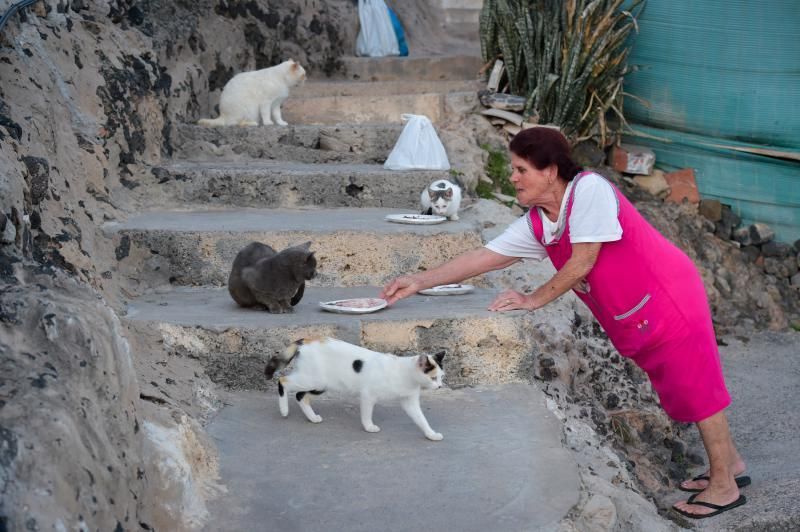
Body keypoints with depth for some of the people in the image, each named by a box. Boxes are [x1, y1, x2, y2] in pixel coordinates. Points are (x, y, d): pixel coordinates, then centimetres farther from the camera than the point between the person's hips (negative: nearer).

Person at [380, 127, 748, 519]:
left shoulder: (589, 189, -22)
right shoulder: (535, 225, 1)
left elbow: (581, 263, -22)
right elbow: (483, 257, 2)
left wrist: (534, 300, -12)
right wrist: (420, 281, -2)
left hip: (669, 301, -8)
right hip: (636, 322, 8)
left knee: (694, 387, 0)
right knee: (678, 390, 16)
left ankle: (724, 486, 11)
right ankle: (730, 463, 31)